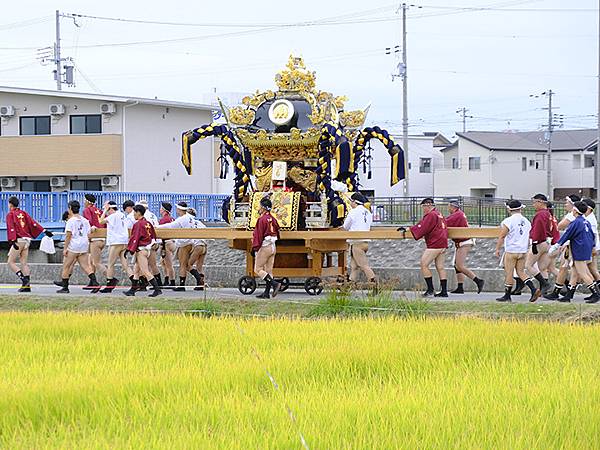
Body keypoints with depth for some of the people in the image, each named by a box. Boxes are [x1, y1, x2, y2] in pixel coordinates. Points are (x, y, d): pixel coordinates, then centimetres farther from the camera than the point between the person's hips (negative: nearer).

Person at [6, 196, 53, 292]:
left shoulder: (10, 215, -5)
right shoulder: (23, 213, 14)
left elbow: (11, 228, -16)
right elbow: (33, 223, 8)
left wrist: (13, 241, -24)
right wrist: (44, 231, 7)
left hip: (19, 240, -7)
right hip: (27, 240, 7)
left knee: (11, 262, -1)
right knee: (24, 262, 9)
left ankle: (24, 279, -16)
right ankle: (27, 285, 5)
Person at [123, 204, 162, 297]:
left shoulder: (138, 224, -16)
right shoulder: (148, 223, 10)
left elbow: (135, 238, -19)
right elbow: (153, 236, 17)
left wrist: (130, 249, -15)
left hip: (141, 250, -10)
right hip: (147, 249, 10)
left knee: (145, 271, -9)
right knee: (136, 270, 17)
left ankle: (157, 289, -13)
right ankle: (132, 290, 23)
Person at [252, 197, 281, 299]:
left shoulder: (262, 219, -14)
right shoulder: (273, 219, 12)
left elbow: (259, 236, -16)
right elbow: (277, 234, 17)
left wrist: (255, 248, -14)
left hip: (264, 247, -9)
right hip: (273, 247, 9)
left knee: (258, 269, -3)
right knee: (268, 270, 8)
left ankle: (274, 284, -16)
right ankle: (267, 292, 8)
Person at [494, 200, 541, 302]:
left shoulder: (508, 221, -11)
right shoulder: (526, 222, 10)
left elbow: (502, 236, -11)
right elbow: (528, 237, 17)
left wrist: (497, 249, -3)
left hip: (511, 251, -6)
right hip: (523, 251, 6)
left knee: (509, 273, 2)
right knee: (521, 272, 11)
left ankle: (507, 295, 7)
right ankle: (534, 289, -5)